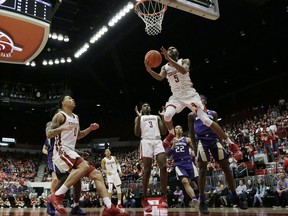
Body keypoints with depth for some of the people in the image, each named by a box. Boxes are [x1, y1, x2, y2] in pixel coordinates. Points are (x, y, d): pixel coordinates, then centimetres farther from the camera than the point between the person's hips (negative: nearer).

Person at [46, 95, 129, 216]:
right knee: (84, 167, -34)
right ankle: (57, 196, -28)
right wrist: (62, 128, -28)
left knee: (96, 174, -2)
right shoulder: (60, 116, -3)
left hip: (71, 152, 9)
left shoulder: (76, 117, 22)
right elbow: (48, 134, -11)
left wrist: (90, 129, 17)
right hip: (62, 151, -9)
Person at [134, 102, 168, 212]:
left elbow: (164, 132, 15)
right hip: (146, 142, -2)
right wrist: (139, 117, -2)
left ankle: (163, 197, -11)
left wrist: (163, 117, 9)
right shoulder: (139, 118, 20)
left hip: (158, 141, 2)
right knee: (147, 170, -9)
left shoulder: (157, 117, 26)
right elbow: (137, 133, 5)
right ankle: (144, 199, -1)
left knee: (163, 167, -17)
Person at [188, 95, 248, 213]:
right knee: (202, 170, -9)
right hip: (201, 141, -3)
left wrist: (220, 142, 10)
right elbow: (191, 132, 11)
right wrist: (195, 147, 2)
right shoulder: (192, 115, 14)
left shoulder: (213, 113, 20)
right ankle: (202, 202, -4)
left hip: (214, 139, 3)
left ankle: (235, 198, 10)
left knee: (226, 167, -1)